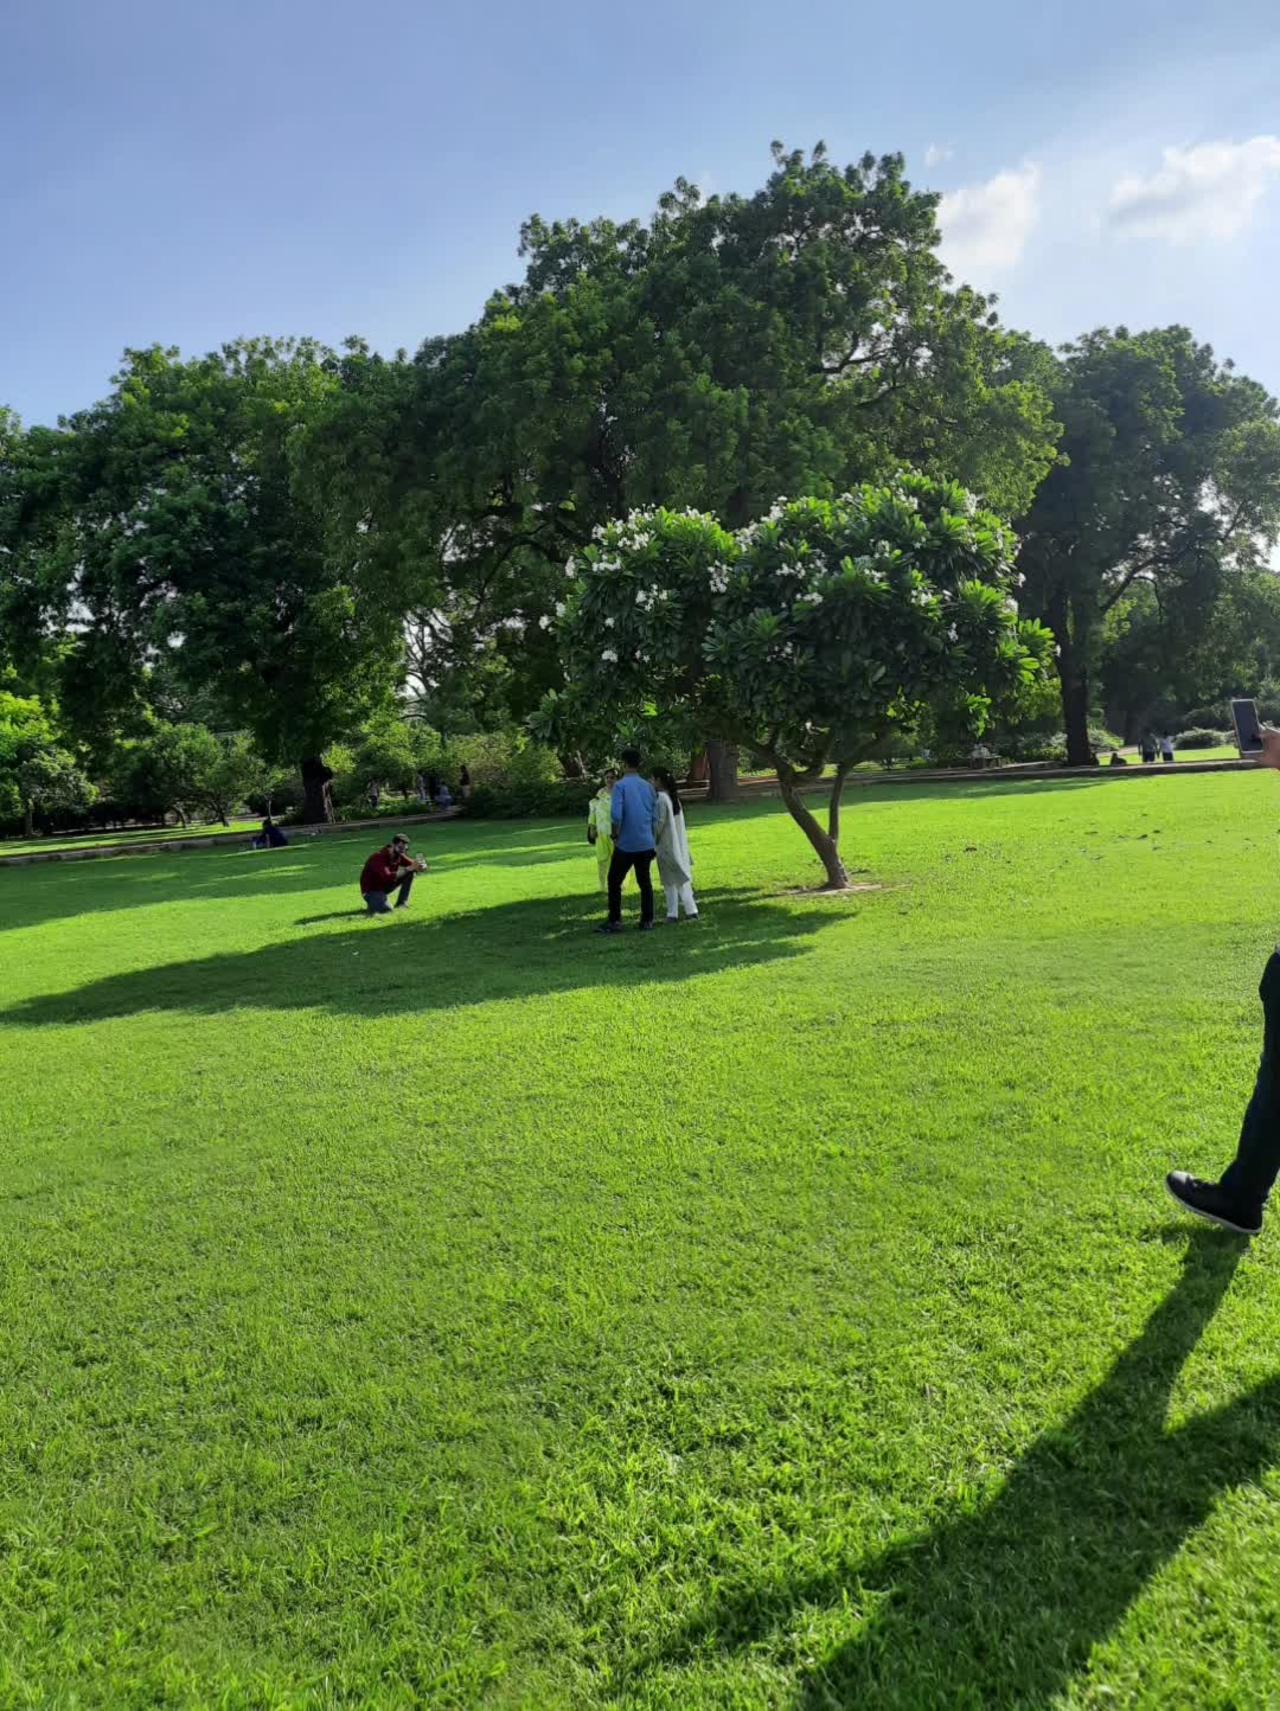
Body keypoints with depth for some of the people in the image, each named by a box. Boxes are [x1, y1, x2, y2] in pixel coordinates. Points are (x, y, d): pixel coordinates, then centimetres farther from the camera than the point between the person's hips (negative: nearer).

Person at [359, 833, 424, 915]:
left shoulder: (399, 855, -5)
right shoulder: (379, 857, -28)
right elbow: (387, 877, -41)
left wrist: (421, 867, -31)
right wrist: (408, 868, -43)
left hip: (385, 886, 7)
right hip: (371, 890, -7)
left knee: (410, 873, -8)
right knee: (386, 910, -31)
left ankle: (401, 903, -2)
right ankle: (372, 904, 3)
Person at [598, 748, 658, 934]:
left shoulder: (620, 785, -10)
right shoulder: (648, 786, 8)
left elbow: (616, 815, -21)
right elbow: (655, 818, 12)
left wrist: (614, 835, -4)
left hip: (626, 844, -5)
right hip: (646, 844, 5)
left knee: (614, 882, 6)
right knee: (645, 882, 12)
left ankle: (615, 922, 6)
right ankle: (647, 921, 12)